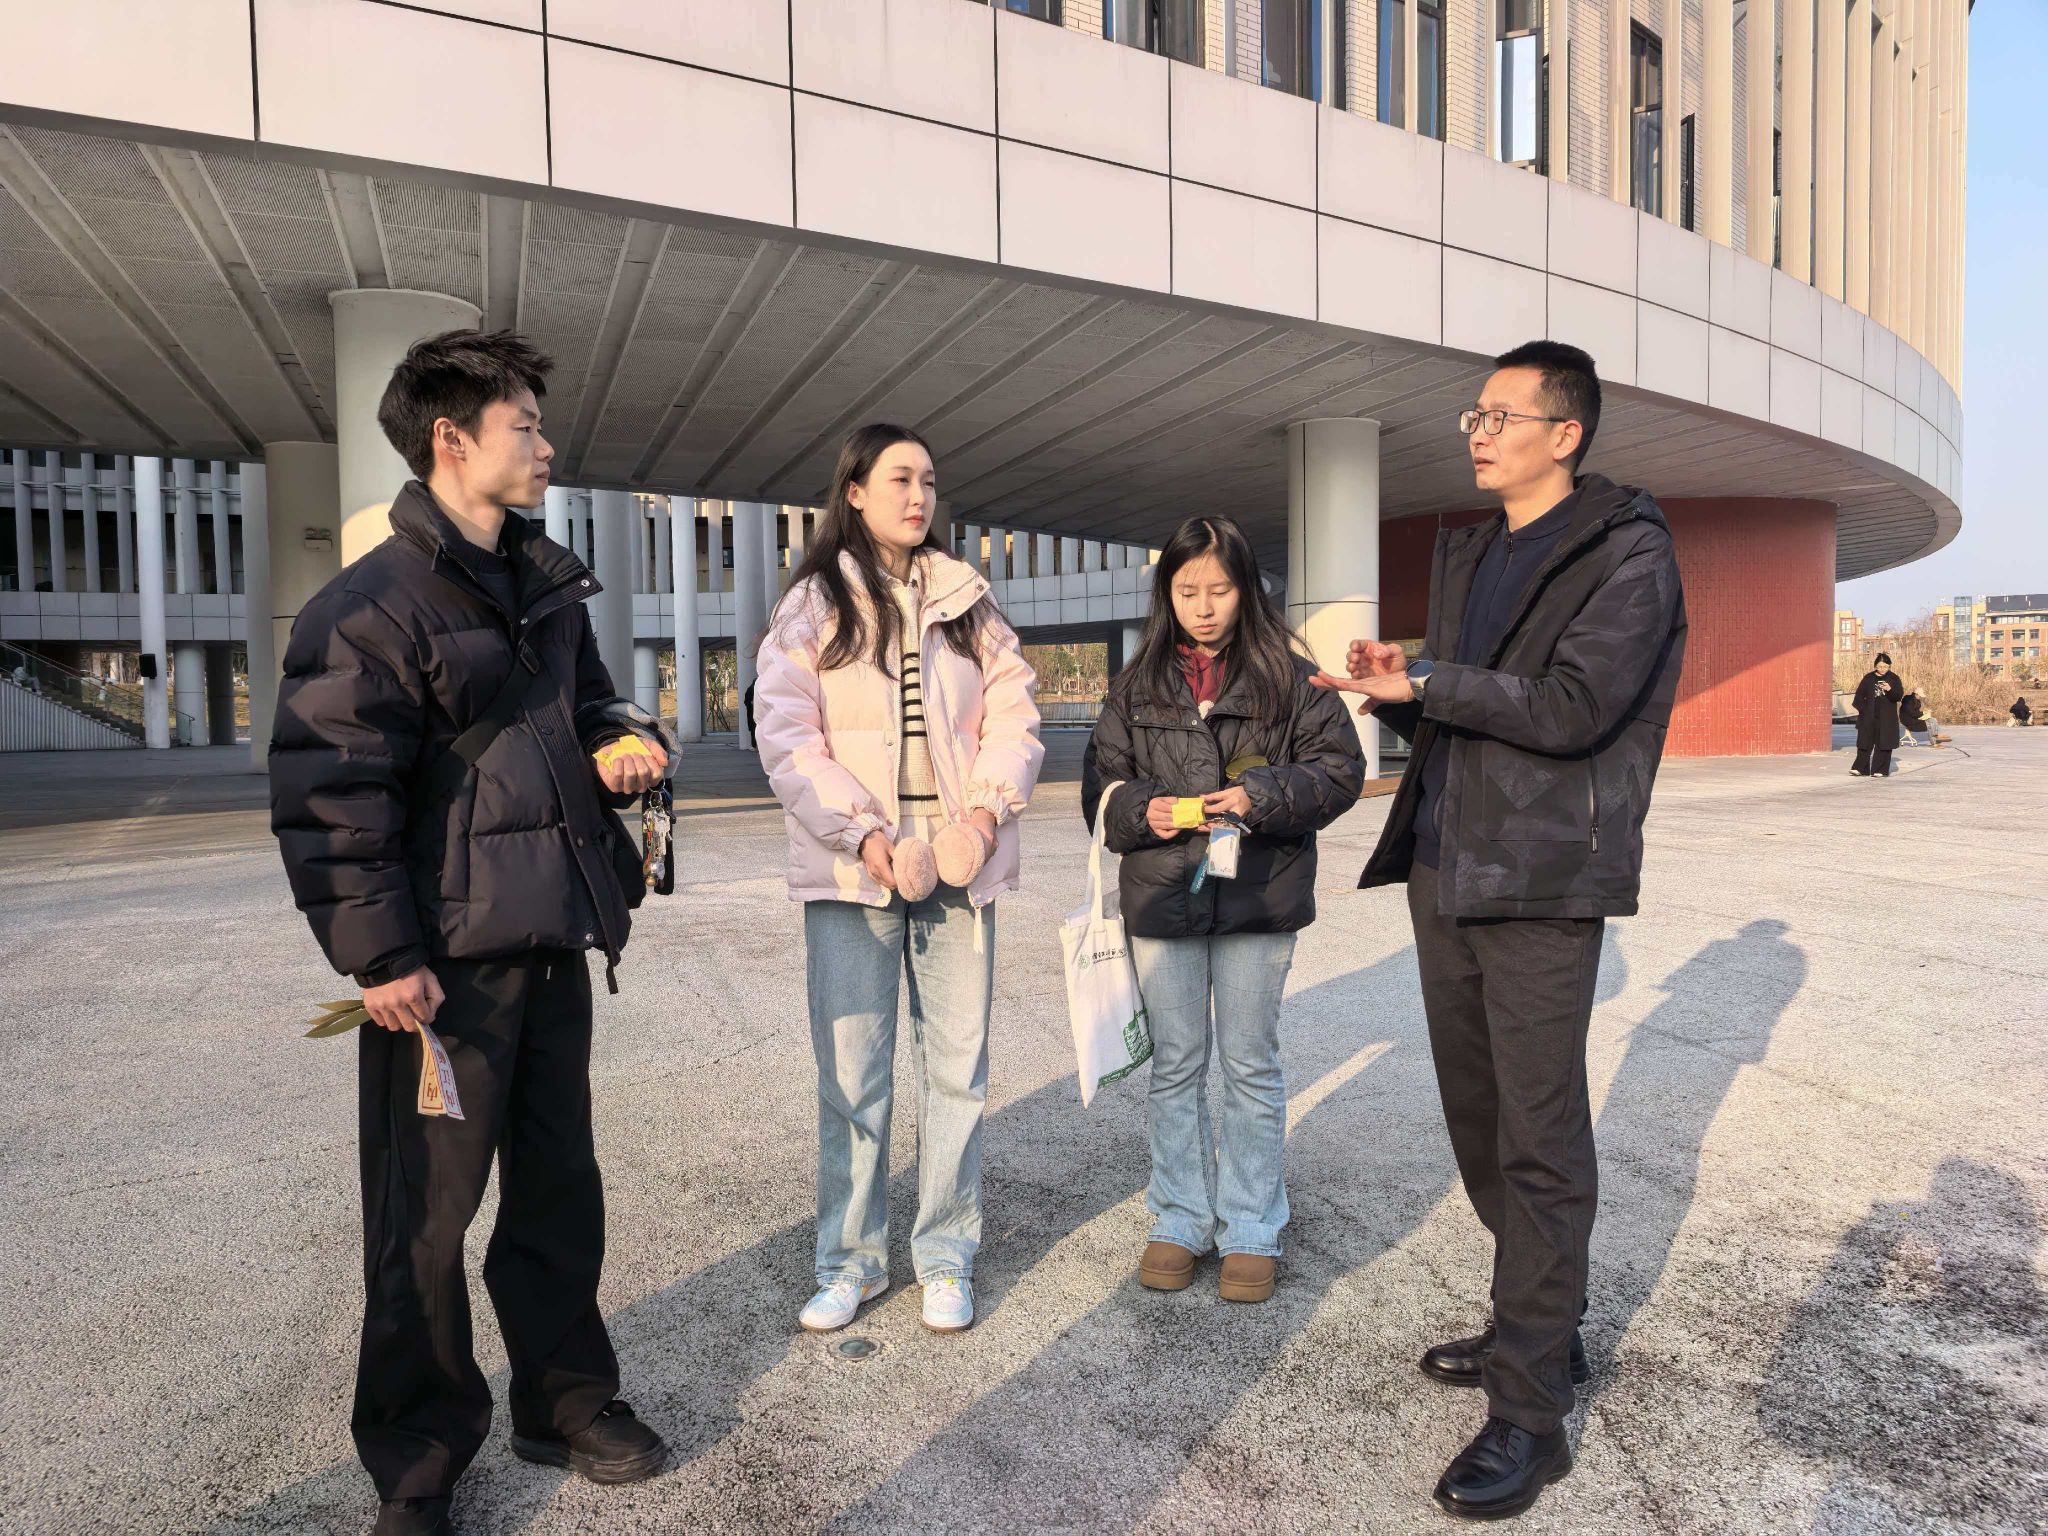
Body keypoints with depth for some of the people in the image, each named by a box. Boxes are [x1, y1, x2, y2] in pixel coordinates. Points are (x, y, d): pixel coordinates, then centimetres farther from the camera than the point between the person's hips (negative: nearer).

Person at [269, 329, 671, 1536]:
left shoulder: (547, 586, 12)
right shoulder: (374, 605, -12)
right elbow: (328, 792, -15)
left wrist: (615, 751, 2)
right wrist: (380, 957, -16)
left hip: (553, 943, 7)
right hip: (445, 961, -7)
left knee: (559, 1189, 17)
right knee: (425, 1218, 7)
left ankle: (567, 1402, 36)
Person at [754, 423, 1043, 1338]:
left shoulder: (966, 602, 12)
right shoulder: (811, 606, 3)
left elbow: (1013, 718, 6)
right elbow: (786, 740, -6)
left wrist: (981, 817, -10)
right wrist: (868, 836, -15)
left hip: (958, 863, 3)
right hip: (850, 870, -2)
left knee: (956, 1067, 6)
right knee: (851, 1074, 4)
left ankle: (945, 1259, 21)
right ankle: (851, 1260, 21)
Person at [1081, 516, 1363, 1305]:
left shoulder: (1288, 676, -1)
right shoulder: (1138, 683, 5)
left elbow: (1339, 767, -3)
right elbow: (1100, 781, 7)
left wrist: (1261, 797, -18)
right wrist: (1143, 811, -14)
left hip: (1258, 898, -2)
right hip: (1162, 896, 2)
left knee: (1251, 1065, 9)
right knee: (1175, 1065, 12)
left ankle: (1252, 1231, 23)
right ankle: (1180, 1221, 27)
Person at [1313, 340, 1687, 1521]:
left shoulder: (1628, 554, -5)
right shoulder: (1467, 556, 18)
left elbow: (1573, 707, -17)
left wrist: (1427, 683, -18)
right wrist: (1397, 689, -2)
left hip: (1541, 881, -8)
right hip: (1443, 869, 8)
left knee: (1539, 1141, -2)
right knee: (1478, 1122, 16)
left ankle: (1532, 1410, 9)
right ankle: (1542, 1326, 34)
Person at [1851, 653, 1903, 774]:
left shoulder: (1894, 678, 2)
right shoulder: (1868, 678, 5)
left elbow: (1899, 696, -5)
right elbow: (1860, 694, 7)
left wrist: (1890, 690, -24)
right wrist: (1862, 709, -6)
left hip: (1887, 718, -1)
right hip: (1869, 717, 1)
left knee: (1883, 744, -1)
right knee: (1865, 742, 3)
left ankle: (1881, 770, 4)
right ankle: (1860, 768, 7)